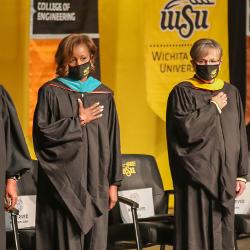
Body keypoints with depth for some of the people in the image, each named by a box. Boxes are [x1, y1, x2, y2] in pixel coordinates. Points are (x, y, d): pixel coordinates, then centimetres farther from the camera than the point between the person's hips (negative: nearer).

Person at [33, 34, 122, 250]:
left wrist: (113, 183, 6)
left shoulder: (104, 95, 11)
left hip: (95, 184, 3)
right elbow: (41, 133, -7)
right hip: (63, 184, -3)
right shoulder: (51, 92, 1)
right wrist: (78, 121, -7)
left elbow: (112, 141, 10)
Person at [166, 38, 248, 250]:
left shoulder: (231, 93, 12)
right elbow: (186, 129, -17)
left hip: (225, 176, 5)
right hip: (197, 175, -5)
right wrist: (213, 107, -7)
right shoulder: (182, 92, -2)